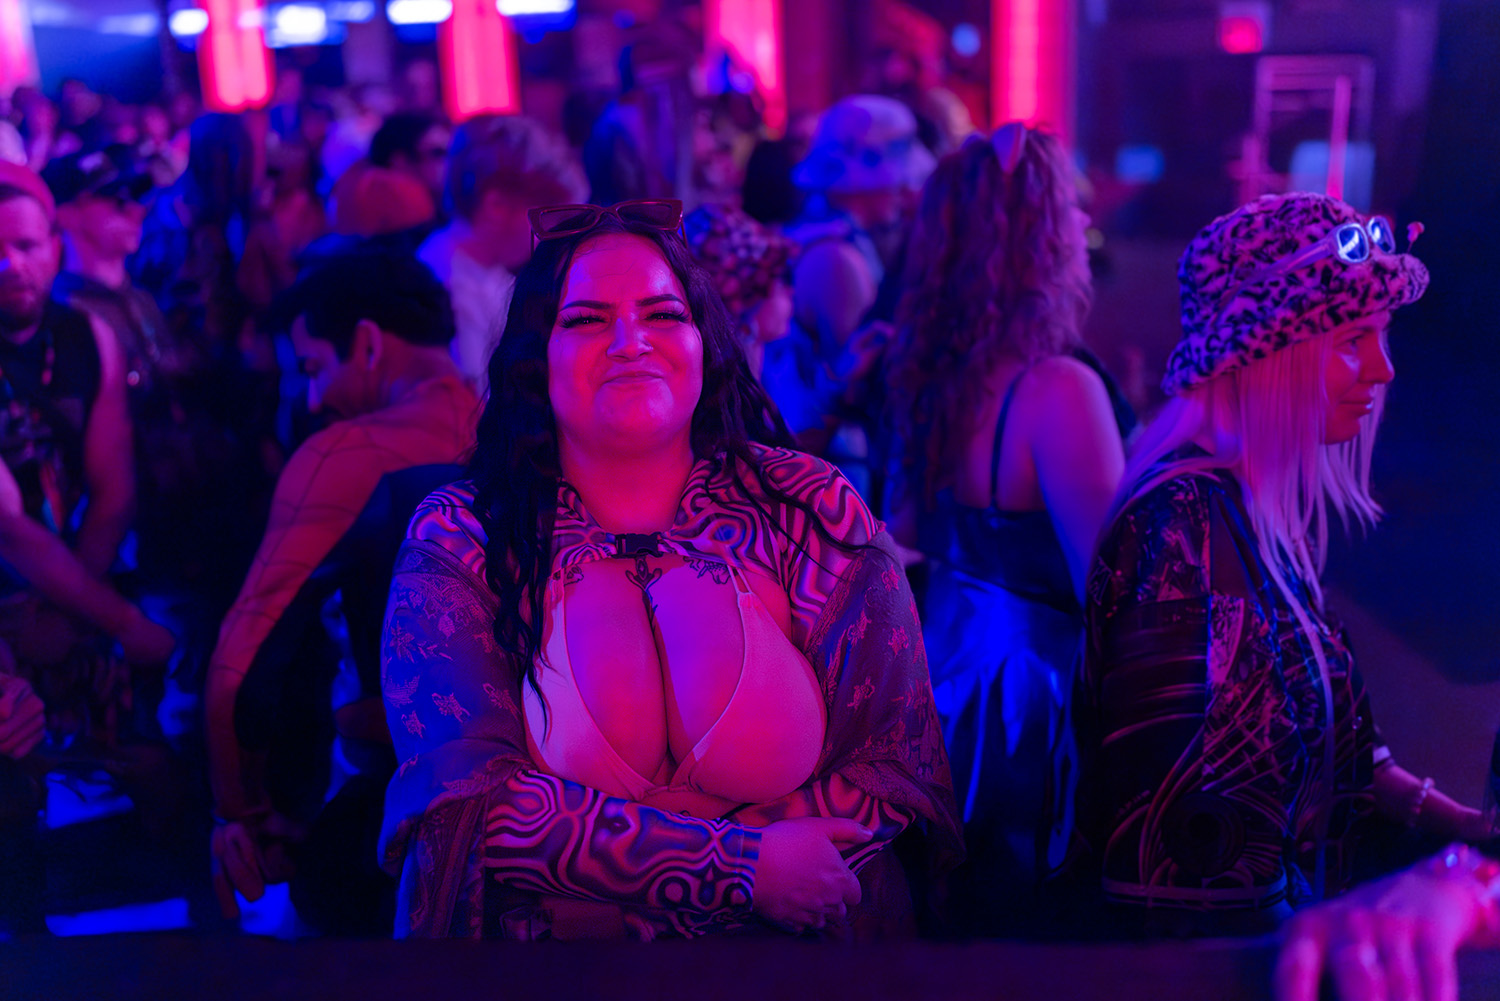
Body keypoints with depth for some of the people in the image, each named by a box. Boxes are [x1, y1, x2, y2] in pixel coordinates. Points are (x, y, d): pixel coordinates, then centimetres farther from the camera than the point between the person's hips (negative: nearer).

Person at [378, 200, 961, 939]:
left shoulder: (810, 510, -1)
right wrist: (745, 865, -17)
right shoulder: (458, 539, -2)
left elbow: (900, 764, -6)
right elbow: (470, 797, -11)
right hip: (541, 951, 0)